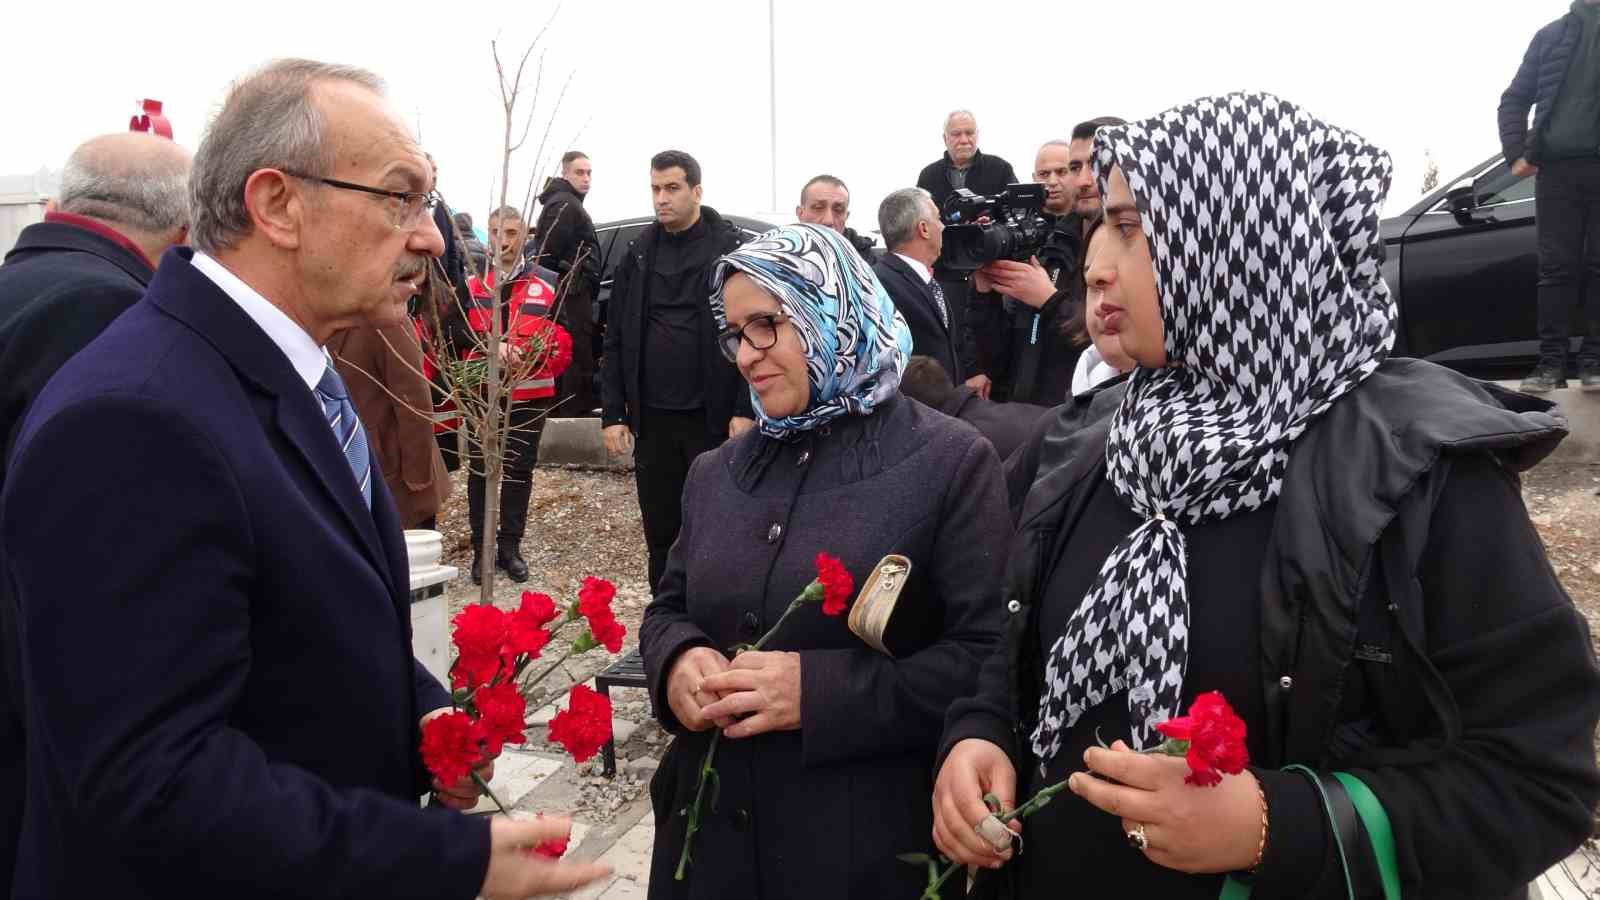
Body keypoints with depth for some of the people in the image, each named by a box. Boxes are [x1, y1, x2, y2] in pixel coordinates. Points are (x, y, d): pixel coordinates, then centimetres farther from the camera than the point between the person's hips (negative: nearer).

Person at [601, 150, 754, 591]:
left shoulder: (729, 249, -3)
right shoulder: (638, 253, 9)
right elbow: (616, 339, 9)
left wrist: (746, 410, -12)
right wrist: (613, 414, 3)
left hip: (712, 418, -4)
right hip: (652, 418, 4)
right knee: (660, 535, 11)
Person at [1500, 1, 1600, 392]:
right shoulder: (1551, 35, 17)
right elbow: (1515, 98, 16)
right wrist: (1516, 154, 1)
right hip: (1556, 167, 1)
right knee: (1556, 266, -2)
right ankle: (1551, 361, -2)